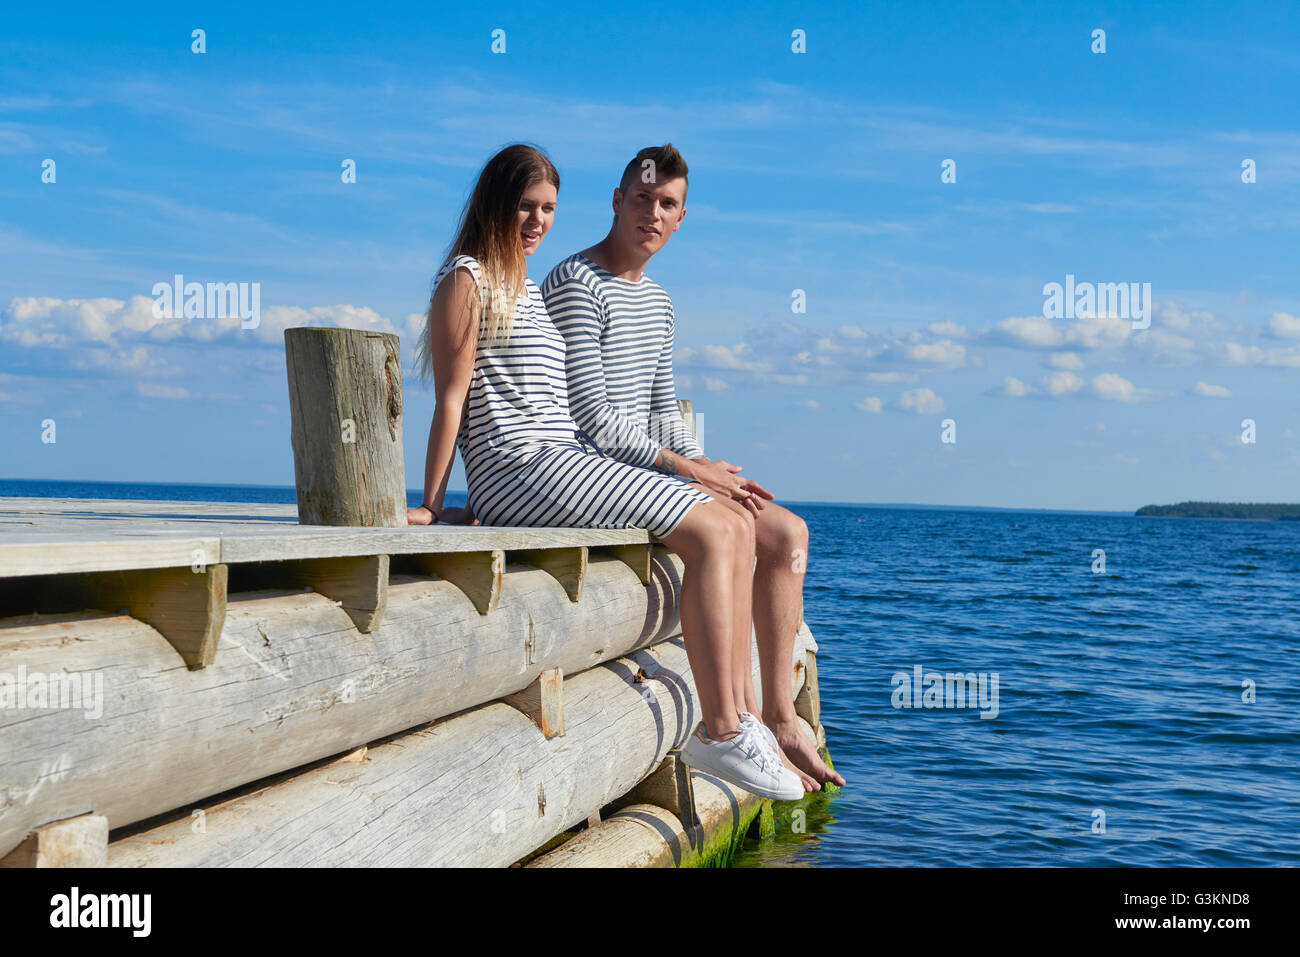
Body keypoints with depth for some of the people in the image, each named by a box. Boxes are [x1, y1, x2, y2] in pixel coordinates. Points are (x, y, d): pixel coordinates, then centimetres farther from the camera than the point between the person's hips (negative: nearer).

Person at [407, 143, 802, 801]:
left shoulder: (529, 290, 26)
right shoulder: (467, 280, -1)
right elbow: (451, 401, -7)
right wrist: (432, 507, -10)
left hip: (569, 462, 9)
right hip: (522, 469, -9)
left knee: (732, 532, 0)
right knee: (710, 535, -17)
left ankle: (730, 715, -4)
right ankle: (720, 732, -18)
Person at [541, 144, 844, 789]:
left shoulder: (657, 300, 19)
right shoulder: (576, 284, -10)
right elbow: (591, 414, -18)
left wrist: (708, 464, 2)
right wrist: (686, 469, -18)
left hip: (644, 466, 9)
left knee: (788, 533, -1)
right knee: (729, 524, -25)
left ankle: (779, 717, -1)